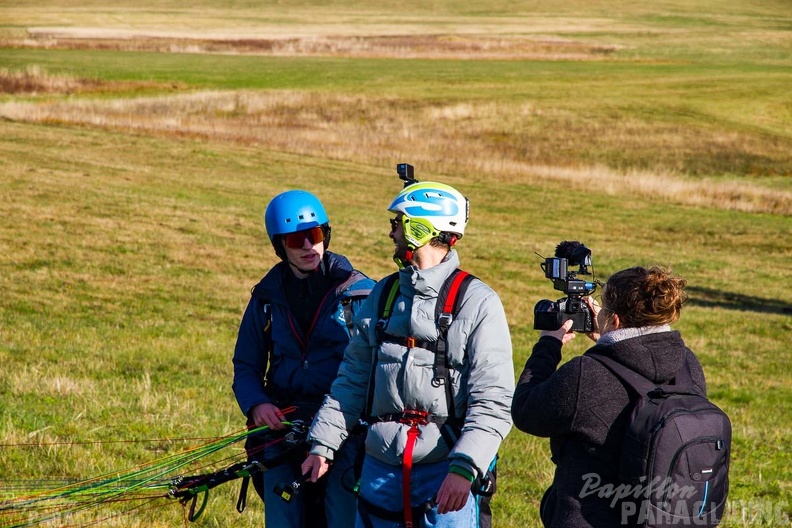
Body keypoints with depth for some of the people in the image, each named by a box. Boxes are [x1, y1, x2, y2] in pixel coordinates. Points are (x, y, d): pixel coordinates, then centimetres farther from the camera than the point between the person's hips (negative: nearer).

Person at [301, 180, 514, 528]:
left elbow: (493, 402, -13)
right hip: (380, 469, 5)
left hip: (445, 474, -5)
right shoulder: (383, 295, 12)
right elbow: (353, 377, 17)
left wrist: (463, 469, -23)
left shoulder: (478, 303, -7)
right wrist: (323, 443, 9)